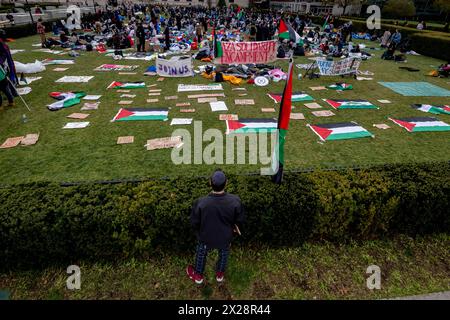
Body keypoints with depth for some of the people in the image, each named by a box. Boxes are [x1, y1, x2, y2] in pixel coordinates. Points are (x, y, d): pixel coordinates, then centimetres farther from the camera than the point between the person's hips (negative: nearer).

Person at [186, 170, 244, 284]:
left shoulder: (201, 203, -34)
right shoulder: (235, 201, -31)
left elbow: (194, 223, -16)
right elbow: (239, 220, -13)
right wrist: (237, 228, 11)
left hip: (206, 237, -1)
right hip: (225, 237, 1)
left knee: (201, 253, 31)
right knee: (224, 253, 33)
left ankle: (198, 275, 55)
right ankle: (220, 274, 58)